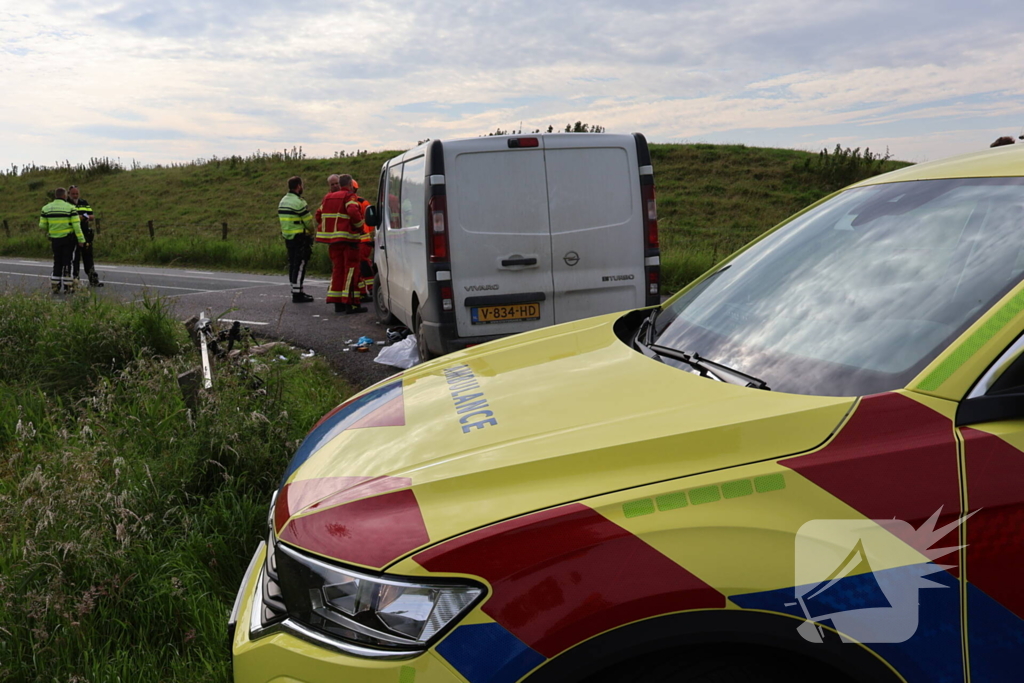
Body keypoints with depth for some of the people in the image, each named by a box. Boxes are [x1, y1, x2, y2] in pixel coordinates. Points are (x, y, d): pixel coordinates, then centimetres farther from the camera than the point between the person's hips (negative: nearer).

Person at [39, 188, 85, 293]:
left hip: (55, 239, 3)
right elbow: (76, 225, -13)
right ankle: (67, 285, 2)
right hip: (69, 238, -3)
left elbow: (42, 225, 5)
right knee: (67, 262, 2)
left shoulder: (46, 208, 3)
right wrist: (81, 239, -10)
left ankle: (55, 285, 13)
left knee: (57, 262, 13)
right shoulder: (70, 208, -9)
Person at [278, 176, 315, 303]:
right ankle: (297, 294, -6)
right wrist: (311, 232, 7)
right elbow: (308, 221, -12)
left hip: (288, 237, 9)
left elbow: (283, 220, 11)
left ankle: (296, 291, 21)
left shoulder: (283, 201, 12)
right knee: (300, 265, -6)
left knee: (292, 264, 14)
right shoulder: (299, 202, -15)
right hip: (300, 238, -9)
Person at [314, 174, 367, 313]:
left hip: (332, 239, 7)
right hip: (348, 238, -7)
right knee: (351, 269, -4)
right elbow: (353, 212, -24)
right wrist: (359, 226, -9)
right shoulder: (349, 196, -7)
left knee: (338, 269, 13)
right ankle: (350, 303, -8)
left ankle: (338, 303, 13)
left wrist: (328, 228, 18)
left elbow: (318, 216, 16)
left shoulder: (328, 197, 16)